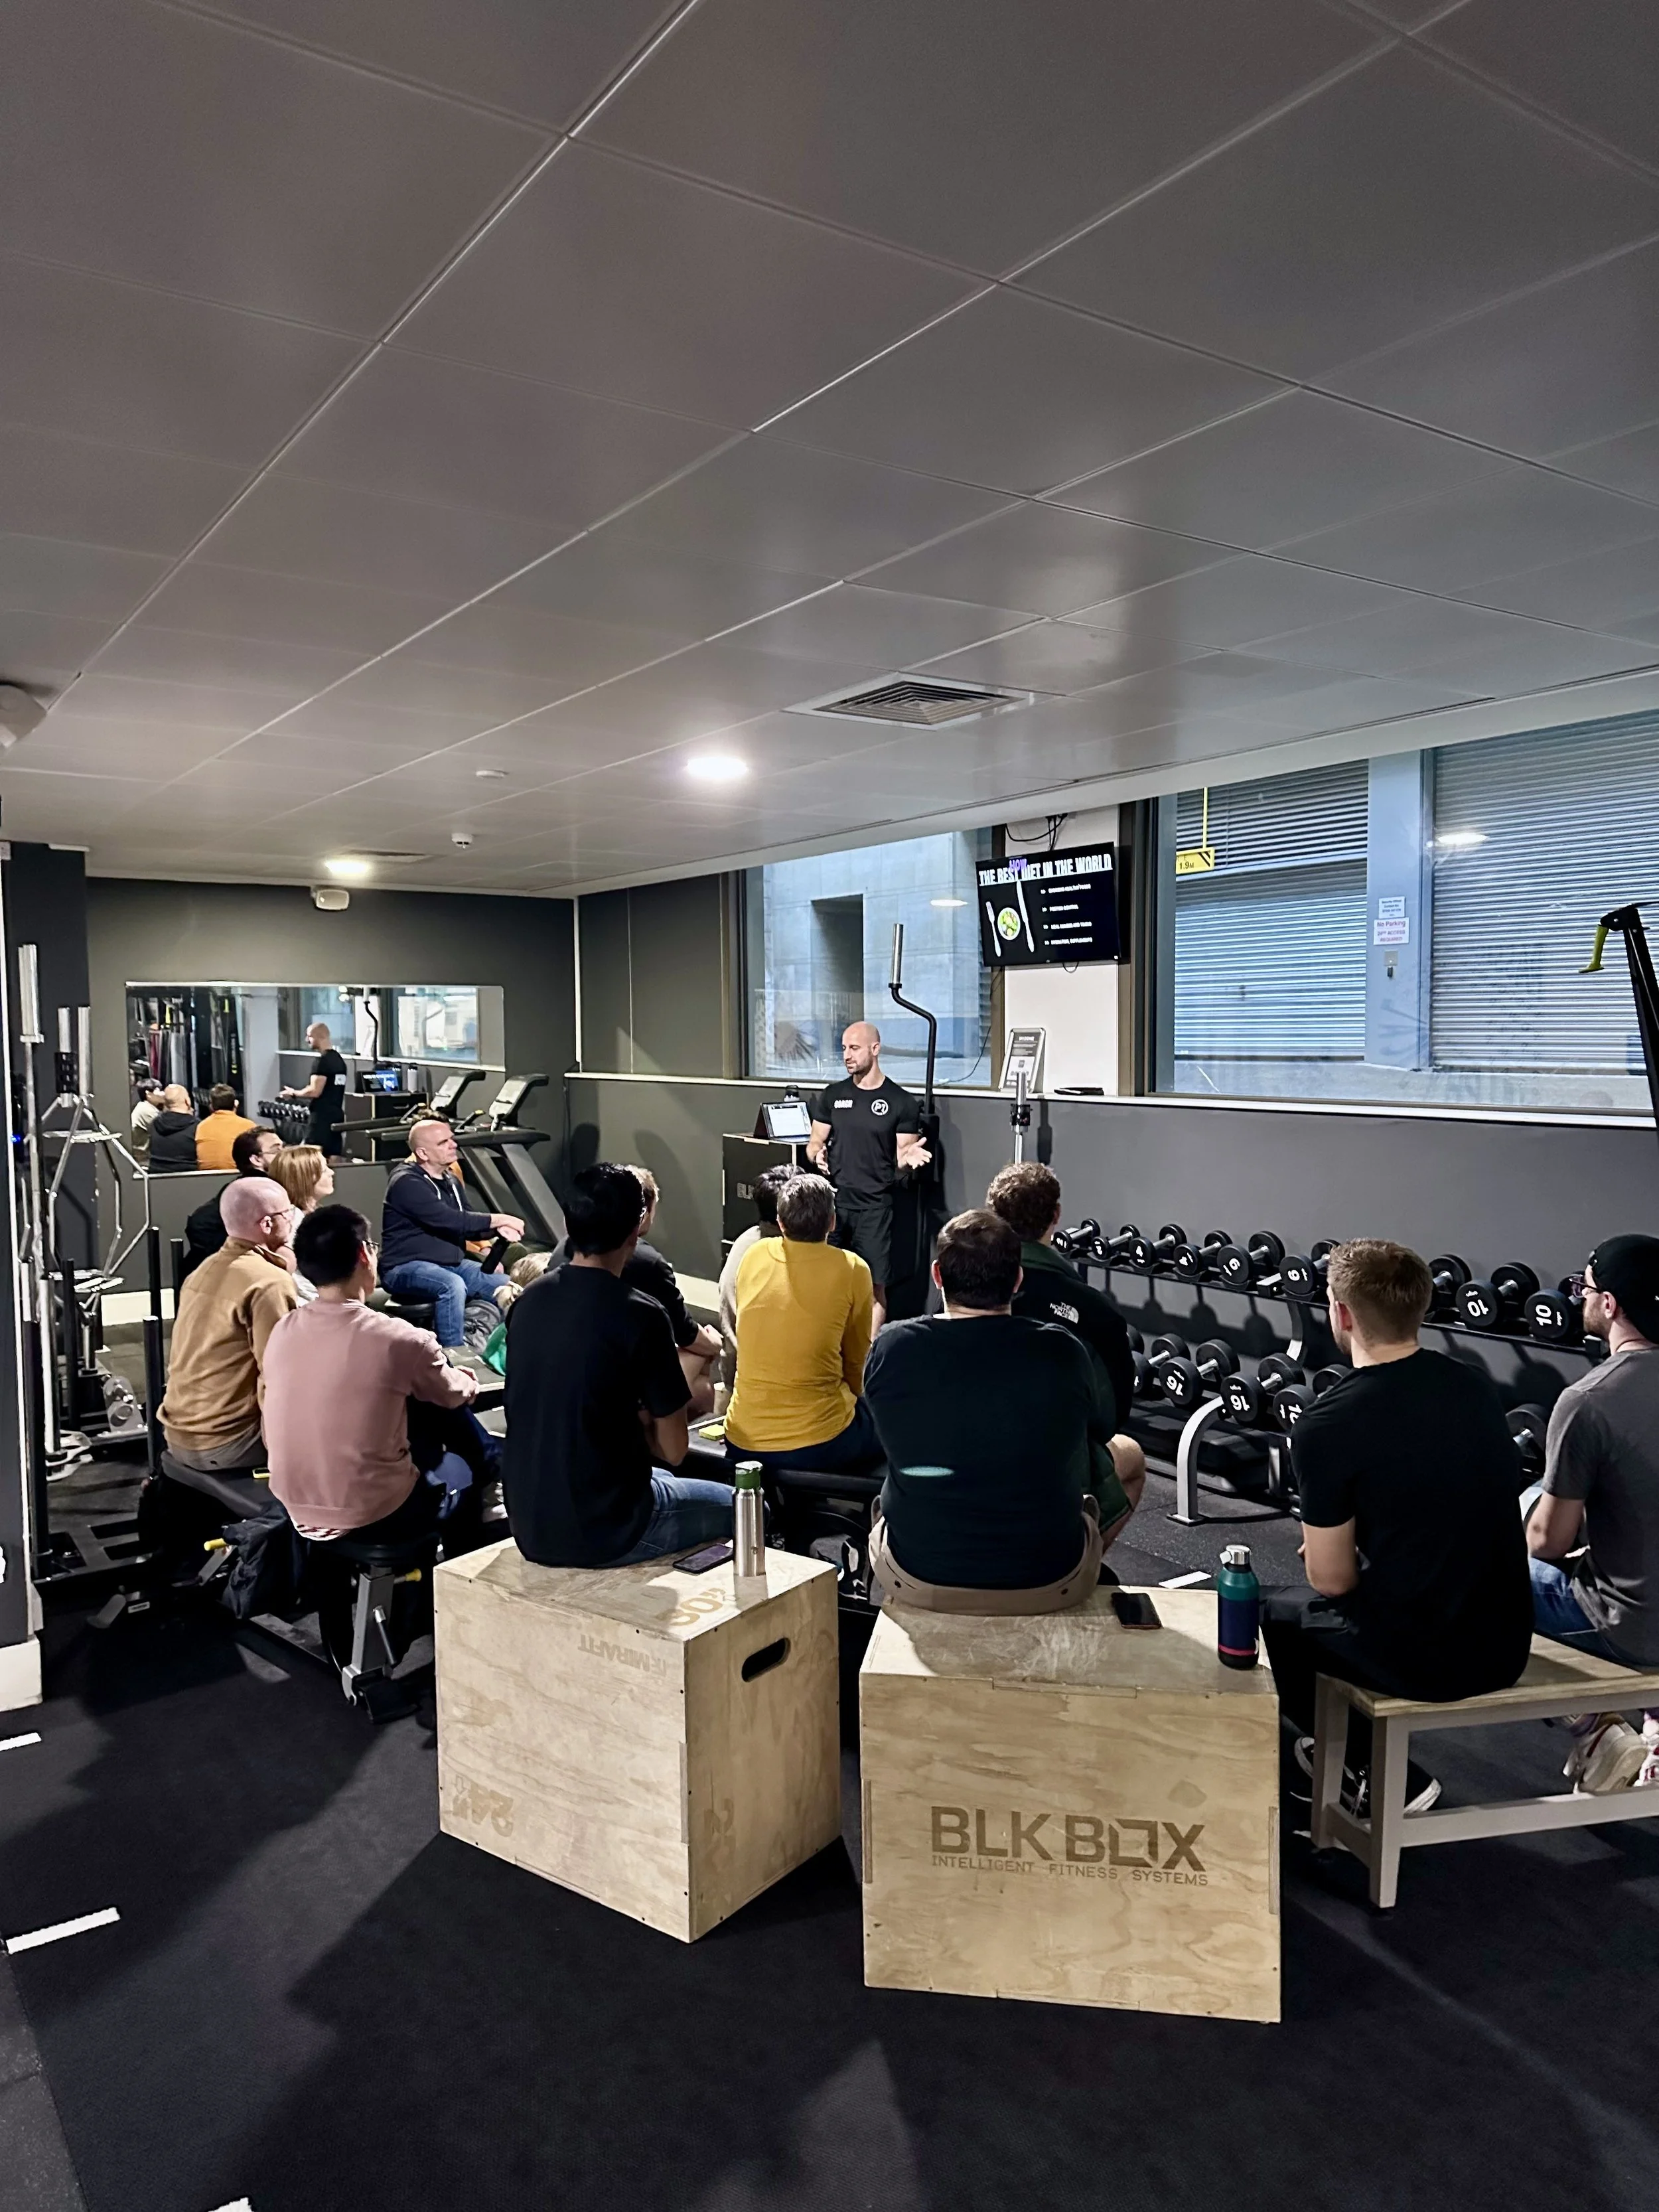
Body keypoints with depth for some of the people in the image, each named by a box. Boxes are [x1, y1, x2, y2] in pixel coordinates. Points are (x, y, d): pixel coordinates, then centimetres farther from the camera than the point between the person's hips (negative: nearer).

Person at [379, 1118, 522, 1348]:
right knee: (452, 1285, -37)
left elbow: (467, 1221, 11)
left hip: (451, 1263, 9)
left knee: (509, 1287, -3)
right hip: (407, 1266, -8)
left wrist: (499, 1229, -11)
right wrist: (496, 1219, -21)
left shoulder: (450, 1180, 12)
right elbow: (448, 1220, -26)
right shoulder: (406, 1182, -16)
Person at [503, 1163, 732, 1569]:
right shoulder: (639, 1316, -19)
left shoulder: (528, 1302, 0)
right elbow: (673, 1450, -11)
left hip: (528, 1528, 7)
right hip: (603, 1534, -6)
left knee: (661, 1480, 34)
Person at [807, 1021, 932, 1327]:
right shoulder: (832, 1095, 8)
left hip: (874, 1207, -3)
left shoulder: (902, 1103, -1)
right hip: (832, 1201, 3)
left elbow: (900, 1159, 2)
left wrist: (909, 1158, -21)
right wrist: (817, 1156, -9)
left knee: (875, 1287, -1)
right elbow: (814, 1143, 13)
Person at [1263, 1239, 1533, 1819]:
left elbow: (1332, 1580, -11)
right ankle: (1342, 1747, 42)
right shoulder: (1478, 1388, 1)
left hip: (1419, 1659, -6)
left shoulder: (1327, 1425, -19)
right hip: (1505, 1647, 6)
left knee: (1269, 1615, 21)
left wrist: (1329, 1546, 11)